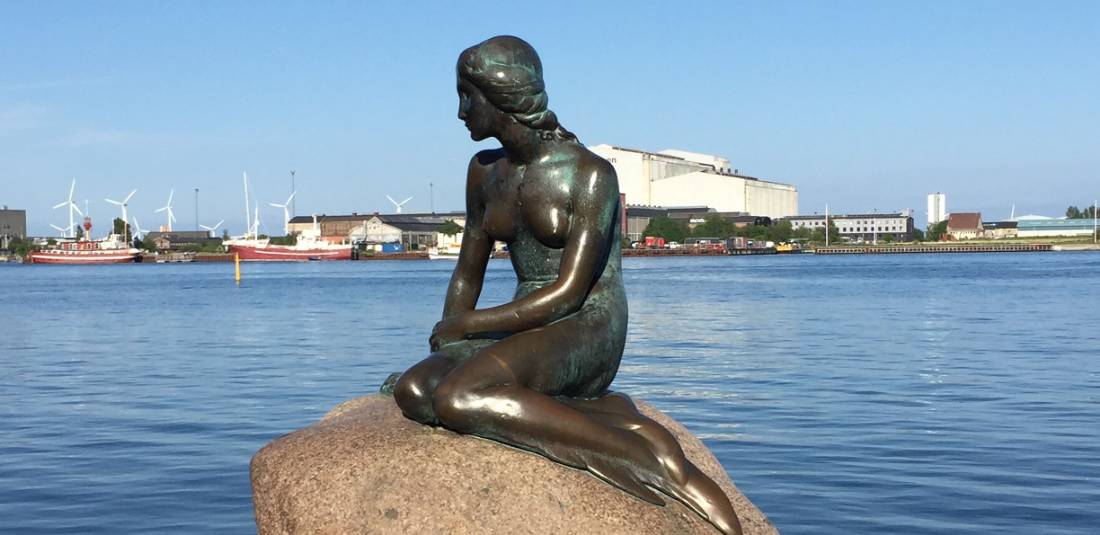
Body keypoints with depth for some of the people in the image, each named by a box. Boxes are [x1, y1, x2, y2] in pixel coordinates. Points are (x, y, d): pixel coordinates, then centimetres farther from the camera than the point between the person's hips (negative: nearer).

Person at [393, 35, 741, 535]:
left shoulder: (591, 174, -11)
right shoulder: (485, 172, 11)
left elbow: (568, 293, -15)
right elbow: (467, 274, 18)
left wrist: (465, 325, -11)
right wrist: (445, 339, 2)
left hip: (588, 335, -7)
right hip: (525, 334, 7)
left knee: (457, 398, -33)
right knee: (414, 391, -23)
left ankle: (650, 460, -28)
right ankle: (614, 418, -21)